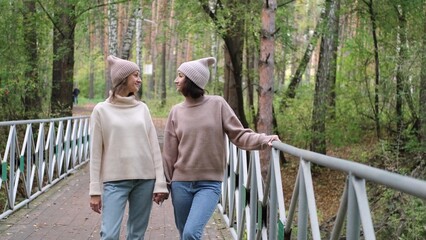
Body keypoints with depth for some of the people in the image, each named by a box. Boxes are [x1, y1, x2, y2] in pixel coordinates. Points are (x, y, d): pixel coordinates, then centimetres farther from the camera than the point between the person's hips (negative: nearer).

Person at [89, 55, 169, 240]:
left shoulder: (142, 108, 9)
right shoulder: (102, 110, 1)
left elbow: (154, 148, 7)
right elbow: (96, 153, -1)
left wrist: (160, 183, 0)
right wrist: (95, 190, -5)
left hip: (145, 179, 3)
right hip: (115, 181, -3)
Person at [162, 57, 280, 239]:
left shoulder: (217, 104, -3)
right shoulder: (176, 111, 4)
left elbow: (238, 135, -4)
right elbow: (169, 152, 6)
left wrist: (264, 140, -20)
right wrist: (164, 183, 7)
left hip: (209, 184, -3)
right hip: (180, 184, 3)